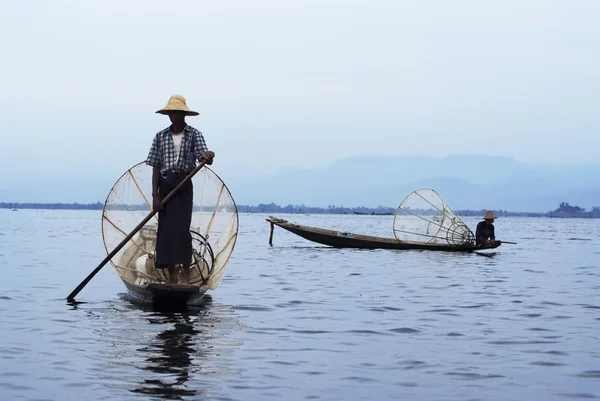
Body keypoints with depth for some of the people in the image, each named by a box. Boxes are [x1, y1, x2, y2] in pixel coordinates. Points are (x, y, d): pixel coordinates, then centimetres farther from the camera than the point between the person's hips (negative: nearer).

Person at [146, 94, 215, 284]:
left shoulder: (194, 135, 1)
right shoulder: (160, 136, 7)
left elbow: (204, 157, -11)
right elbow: (156, 166, 5)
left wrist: (208, 157, -37)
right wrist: (155, 194, -2)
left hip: (183, 186, -3)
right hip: (165, 187, 3)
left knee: (181, 229, -11)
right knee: (165, 231, 1)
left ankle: (186, 274, -4)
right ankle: (172, 276, 7)